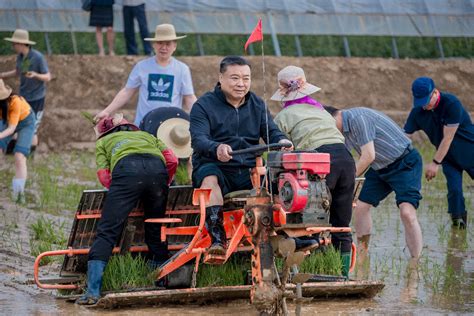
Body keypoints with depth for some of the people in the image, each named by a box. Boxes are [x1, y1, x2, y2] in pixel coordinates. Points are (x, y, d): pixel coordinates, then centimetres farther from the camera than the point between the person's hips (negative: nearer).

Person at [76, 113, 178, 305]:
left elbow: (104, 176, 17)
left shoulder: (103, 141, 35)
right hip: (157, 168, 3)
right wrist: (162, 187, 37)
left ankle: (93, 291, -15)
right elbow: (172, 160, 24)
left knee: (106, 231, -5)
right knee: (155, 232, 17)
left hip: (126, 168, -3)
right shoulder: (147, 135, 42)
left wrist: (119, 190, 33)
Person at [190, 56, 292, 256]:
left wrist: (282, 141, -20)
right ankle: (217, 238, -41)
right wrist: (216, 149, -37)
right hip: (215, 167, -3)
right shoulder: (204, 105, 2)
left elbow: (271, 132, 7)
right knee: (209, 178, -38)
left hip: (249, 171, 3)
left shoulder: (257, 105, 17)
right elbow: (198, 139, -13)